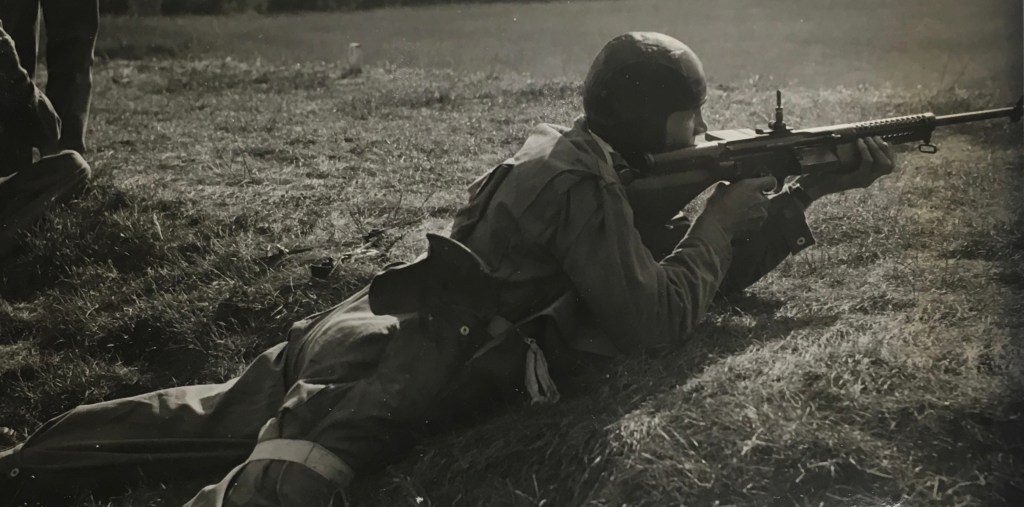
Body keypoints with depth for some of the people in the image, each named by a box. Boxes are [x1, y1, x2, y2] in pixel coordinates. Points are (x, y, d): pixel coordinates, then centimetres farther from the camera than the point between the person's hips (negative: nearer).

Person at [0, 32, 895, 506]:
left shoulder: (607, 171, 20)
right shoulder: (583, 181, -11)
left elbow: (713, 272, 25)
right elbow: (659, 317, -16)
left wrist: (811, 188, 22)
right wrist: (722, 220, 0)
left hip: (376, 335, 10)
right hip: (391, 359, -10)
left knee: (218, 416, 14)